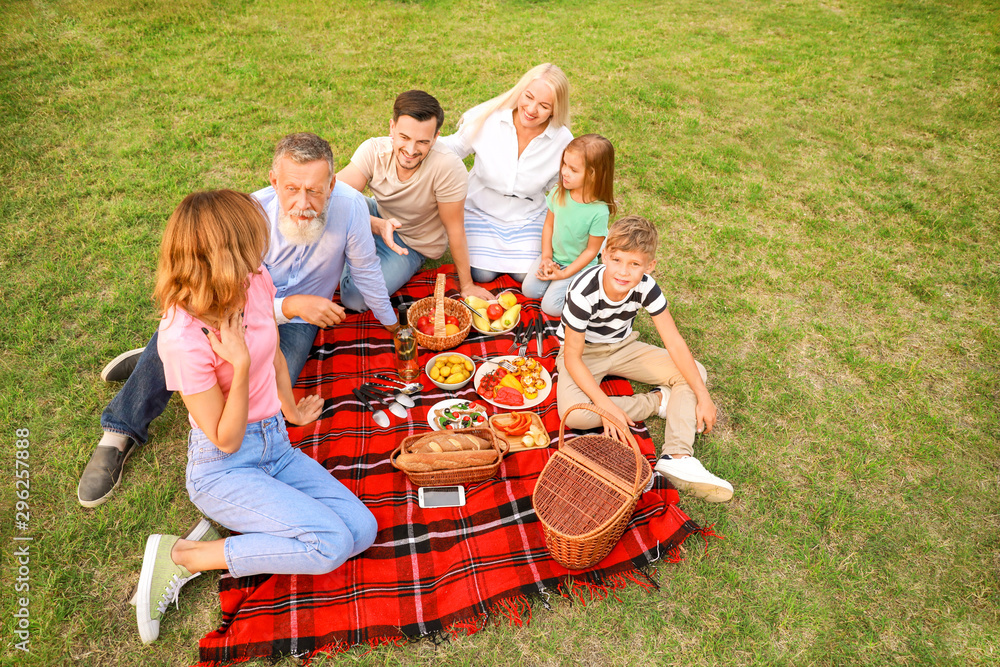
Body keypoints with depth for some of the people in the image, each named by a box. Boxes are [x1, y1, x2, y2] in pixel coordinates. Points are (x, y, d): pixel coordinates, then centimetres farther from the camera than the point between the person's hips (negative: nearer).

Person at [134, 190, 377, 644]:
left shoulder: (257, 282, -8)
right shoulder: (183, 337, -27)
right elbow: (226, 440, -18)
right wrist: (241, 364, -31)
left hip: (275, 444, 7)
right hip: (223, 468, -7)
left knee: (362, 530, -5)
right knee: (331, 543, -21)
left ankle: (234, 528, 6)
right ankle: (180, 556, -5)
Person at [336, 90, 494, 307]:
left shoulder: (448, 167, -33)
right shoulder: (374, 150, -22)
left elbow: (455, 229, -23)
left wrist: (467, 286, -15)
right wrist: (378, 225, -46)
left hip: (412, 246, -3)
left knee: (355, 297, -21)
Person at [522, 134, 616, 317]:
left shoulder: (599, 212, -27)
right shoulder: (559, 193, -13)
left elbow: (591, 250, -17)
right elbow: (548, 225, 0)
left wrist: (564, 274, -17)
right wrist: (547, 257, -8)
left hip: (578, 264, -4)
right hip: (553, 256, 5)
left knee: (550, 306, -11)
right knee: (529, 290, -5)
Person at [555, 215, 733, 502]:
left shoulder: (646, 287, -19)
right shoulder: (583, 293, -31)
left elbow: (674, 342, -13)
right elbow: (573, 358, -24)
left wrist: (703, 397, -16)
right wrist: (607, 406, -31)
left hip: (623, 347, 4)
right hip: (584, 354, -4)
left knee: (694, 372, -10)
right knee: (573, 414, -32)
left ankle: (677, 457, -21)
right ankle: (659, 402, -12)